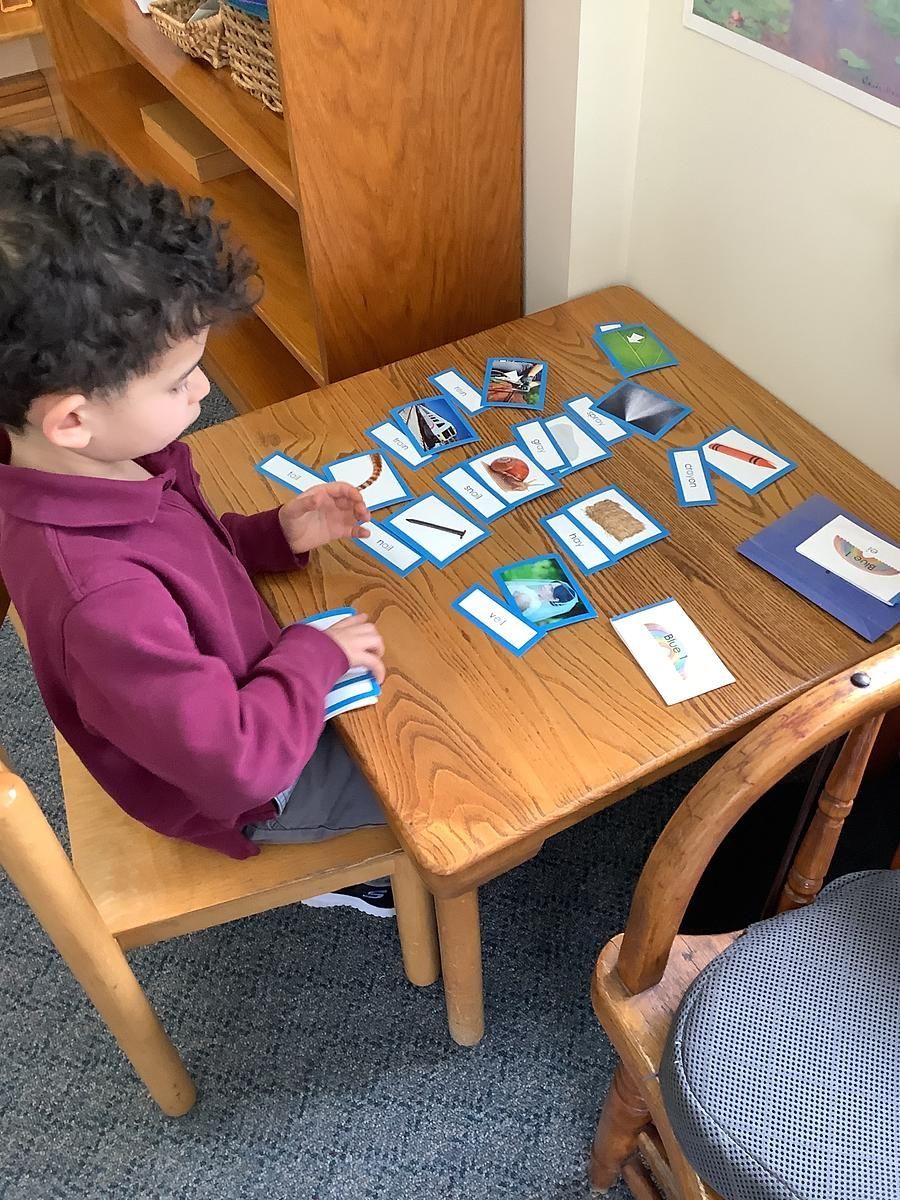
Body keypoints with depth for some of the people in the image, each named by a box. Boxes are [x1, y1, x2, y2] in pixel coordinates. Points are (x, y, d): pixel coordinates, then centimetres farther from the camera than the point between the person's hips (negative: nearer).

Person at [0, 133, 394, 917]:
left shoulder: (108, 461, -15)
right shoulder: (99, 597, -42)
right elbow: (237, 762, -34)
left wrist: (279, 535, -10)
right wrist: (317, 656, -20)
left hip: (233, 695, 8)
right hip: (243, 785, -7)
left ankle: (350, 842, 37)